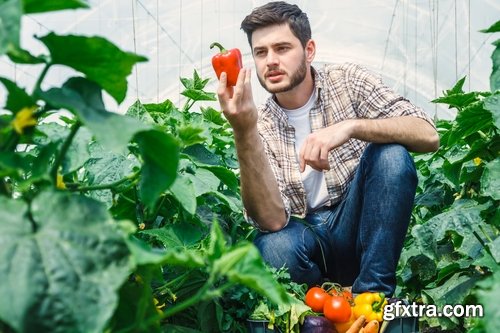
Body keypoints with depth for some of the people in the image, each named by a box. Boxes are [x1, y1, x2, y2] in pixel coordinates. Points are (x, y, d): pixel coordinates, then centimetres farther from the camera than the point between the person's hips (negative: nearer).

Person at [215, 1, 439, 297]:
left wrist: (350, 126, -31)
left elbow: (428, 136, -15)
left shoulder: (346, 81, -2)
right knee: (273, 248, -35)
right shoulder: (260, 126, -3)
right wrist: (244, 134, -30)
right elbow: (273, 220, -18)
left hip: (362, 228, 1)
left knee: (391, 153, -26)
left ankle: (372, 292, -19)